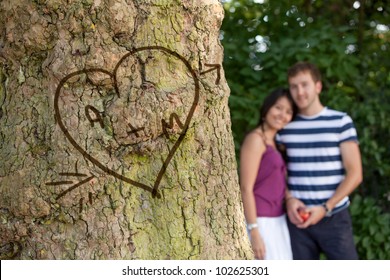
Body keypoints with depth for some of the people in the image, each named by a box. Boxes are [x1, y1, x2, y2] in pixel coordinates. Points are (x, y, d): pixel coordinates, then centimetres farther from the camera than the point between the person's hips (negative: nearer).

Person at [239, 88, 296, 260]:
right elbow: (246, 188, -16)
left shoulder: (274, 143, 16)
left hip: (276, 221, 9)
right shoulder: (255, 139, -11)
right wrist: (254, 232, -20)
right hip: (260, 222, -9)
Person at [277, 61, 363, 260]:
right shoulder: (285, 126, 8)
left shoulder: (341, 122, 0)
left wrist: (325, 208, -12)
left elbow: (355, 174, -3)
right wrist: (289, 199, -6)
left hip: (334, 217, -2)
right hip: (297, 219, 2)